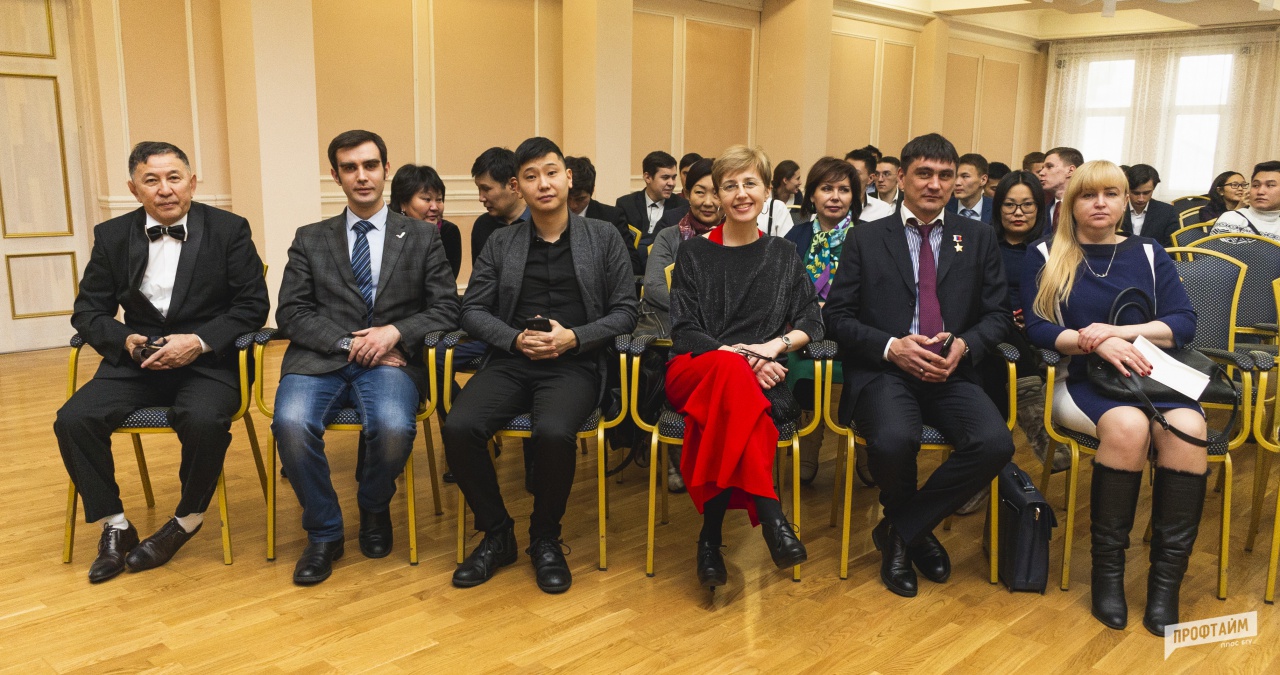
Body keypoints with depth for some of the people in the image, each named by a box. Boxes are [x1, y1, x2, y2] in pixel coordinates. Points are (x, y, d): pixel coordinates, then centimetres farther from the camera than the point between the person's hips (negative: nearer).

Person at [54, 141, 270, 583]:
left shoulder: (229, 230, 0)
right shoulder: (112, 236, 9)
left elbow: (253, 305, -4)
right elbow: (88, 311, 10)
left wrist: (199, 341, -18)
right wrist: (124, 340, -12)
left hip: (208, 360, -3)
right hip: (137, 359, 4)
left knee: (203, 421, -33)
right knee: (73, 420, -20)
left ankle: (187, 520, -5)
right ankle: (114, 526, 0)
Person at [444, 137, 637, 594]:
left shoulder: (603, 237, 10)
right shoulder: (502, 242, 15)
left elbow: (624, 312, 5)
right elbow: (473, 310, 9)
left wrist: (574, 337, -11)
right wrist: (516, 339, -9)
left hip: (575, 364, -2)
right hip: (510, 362, 3)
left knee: (553, 432, -34)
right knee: (458, 428, -25)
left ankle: (545, 540, -6)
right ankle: (497, 534, -1)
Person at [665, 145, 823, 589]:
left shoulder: (782, 256, 17)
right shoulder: (694, 253, 10)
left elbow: (812, 323, 10)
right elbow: (684, 333, 1)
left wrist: (775, 344, -11)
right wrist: (739, 356, -16)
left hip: (760, 378, 1)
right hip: (694, 372, -1)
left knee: (729, 406, -38)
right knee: (732, 369, -39)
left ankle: (711, 536, -31)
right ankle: (769, 516, -41)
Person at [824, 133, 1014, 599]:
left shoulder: (978, 238, 14)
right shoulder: (865, 239, 8)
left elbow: (998, 313, 13)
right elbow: (837, 315, 3)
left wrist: (965, 345, -9)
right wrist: (890, 347, -13)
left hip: (952, 373, 3)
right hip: (883, 371, -2)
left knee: (995, 443, -27)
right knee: (893, 440, -34)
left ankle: (900, 531, -3)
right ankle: (916, 530, 3)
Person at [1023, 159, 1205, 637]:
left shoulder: (1148, 255, 14)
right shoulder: (1045, 256, 8)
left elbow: (1185, 323, 4)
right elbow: (1036, 328, -3)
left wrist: (1117, 332, -13)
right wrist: (1096, 343, -19)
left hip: (1150, 374, 3)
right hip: (1080, 378, -2)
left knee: (1187, 429, -30)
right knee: (1128, 424, -35)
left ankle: (1166, 578, -19)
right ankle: (1107, 569, -20)